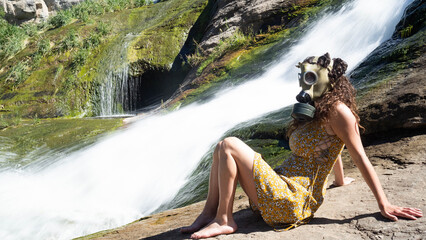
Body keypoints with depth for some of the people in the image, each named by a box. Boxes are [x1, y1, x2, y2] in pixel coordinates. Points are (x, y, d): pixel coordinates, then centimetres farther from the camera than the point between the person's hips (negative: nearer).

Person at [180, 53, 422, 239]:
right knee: (222, 148, 7)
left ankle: (224, 221, -8)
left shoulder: (337, 110, -11)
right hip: (282, 188, 10)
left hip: (292, 201, -9)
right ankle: (209, 213, 1)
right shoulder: (314, 113, 16)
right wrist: (340, 180, 38)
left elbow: (361, 158, -12)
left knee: (229, 145, -16)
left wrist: (384, 204, -11)